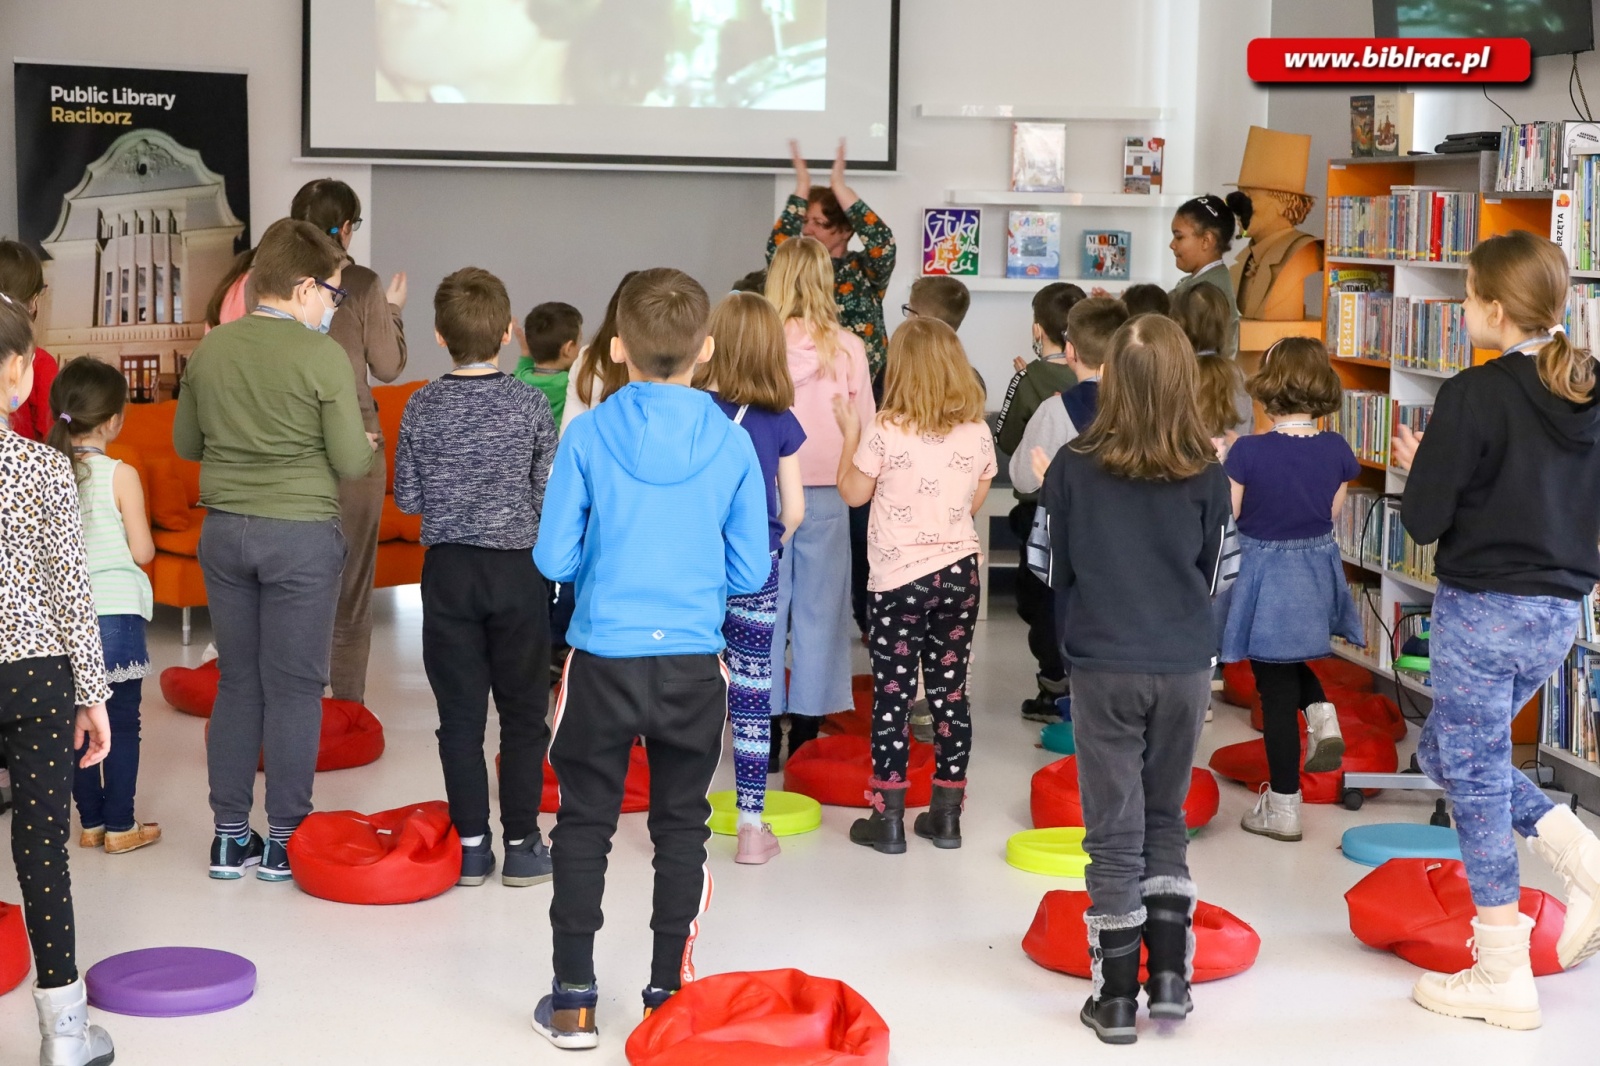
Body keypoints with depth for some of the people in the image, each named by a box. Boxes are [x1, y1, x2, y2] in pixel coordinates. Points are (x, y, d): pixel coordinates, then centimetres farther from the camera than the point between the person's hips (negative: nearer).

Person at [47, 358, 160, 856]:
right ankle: (120, 826, 11)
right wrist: (145, 541, 10)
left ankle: (90, 822, 20)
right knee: (122, 723, 5)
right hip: (116, 613, -4)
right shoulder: (121, 475, -13)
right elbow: (142, 551, -11)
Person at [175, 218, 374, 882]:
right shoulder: (322, 357, -13)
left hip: (224, 530, 5)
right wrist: (369, 445, 9)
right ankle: (284, 840, 10)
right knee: (294, 687, 4)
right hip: (300, 535, -5)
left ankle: (230, 836, 18)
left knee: (237, 682, 13)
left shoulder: (210, 349, 3)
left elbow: (186, 444, 12)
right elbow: (351, 461, -12)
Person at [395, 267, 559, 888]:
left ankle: (472, 846, 11)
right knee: (523, 714, 8)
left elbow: (407, 499, -1)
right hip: (517, 570, -1)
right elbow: (549, 498, -6)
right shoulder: (531, 406, -8)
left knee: (460, 715, 7)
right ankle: (521, 845, 12)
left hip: (448, 571, 1)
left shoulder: (422, 407, -5)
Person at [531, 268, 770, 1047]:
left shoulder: (588, 435, -9)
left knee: (584, 825, 11)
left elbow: (554, 558, -6)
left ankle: (573, 999, 15)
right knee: (681, 827, 15)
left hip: (602, 660, -1)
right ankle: (670, 993, 21)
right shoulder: (732, 443, -5)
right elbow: (751, 572, -1)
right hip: (693, 662, 1)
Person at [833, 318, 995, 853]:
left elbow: (853, 492, -1)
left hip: (900, 577, -4)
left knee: (893, 694, 2)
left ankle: (888, 818, 5)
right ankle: (946, 814, 16)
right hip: (959, 570, 4)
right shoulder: (977, 432, 0)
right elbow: (974, 502, 10)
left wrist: (850, 432, 9)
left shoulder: (885, 432, -13)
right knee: (950, 690, 10)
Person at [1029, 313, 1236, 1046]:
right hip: (1184, 667, 2)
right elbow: (1215, 577, 3)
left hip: (1103, 665, -1)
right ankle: (1170, 976, 14)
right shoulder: (1205, 475, -5)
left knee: (1115, 831, 5)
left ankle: (1116, 999, 9)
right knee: (1165, 820, 18)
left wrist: (1048, 493, 14)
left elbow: (1049, 567, -1)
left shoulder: (1073, 468, -9)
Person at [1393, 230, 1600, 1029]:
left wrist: (1419, 466, 5)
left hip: (1484, 611, -7)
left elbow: (1424, 519, -15)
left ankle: (1504, 977, 12)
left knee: (1475, 780, 5)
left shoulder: (1474, 395, -17)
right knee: (1444, 752, 23)